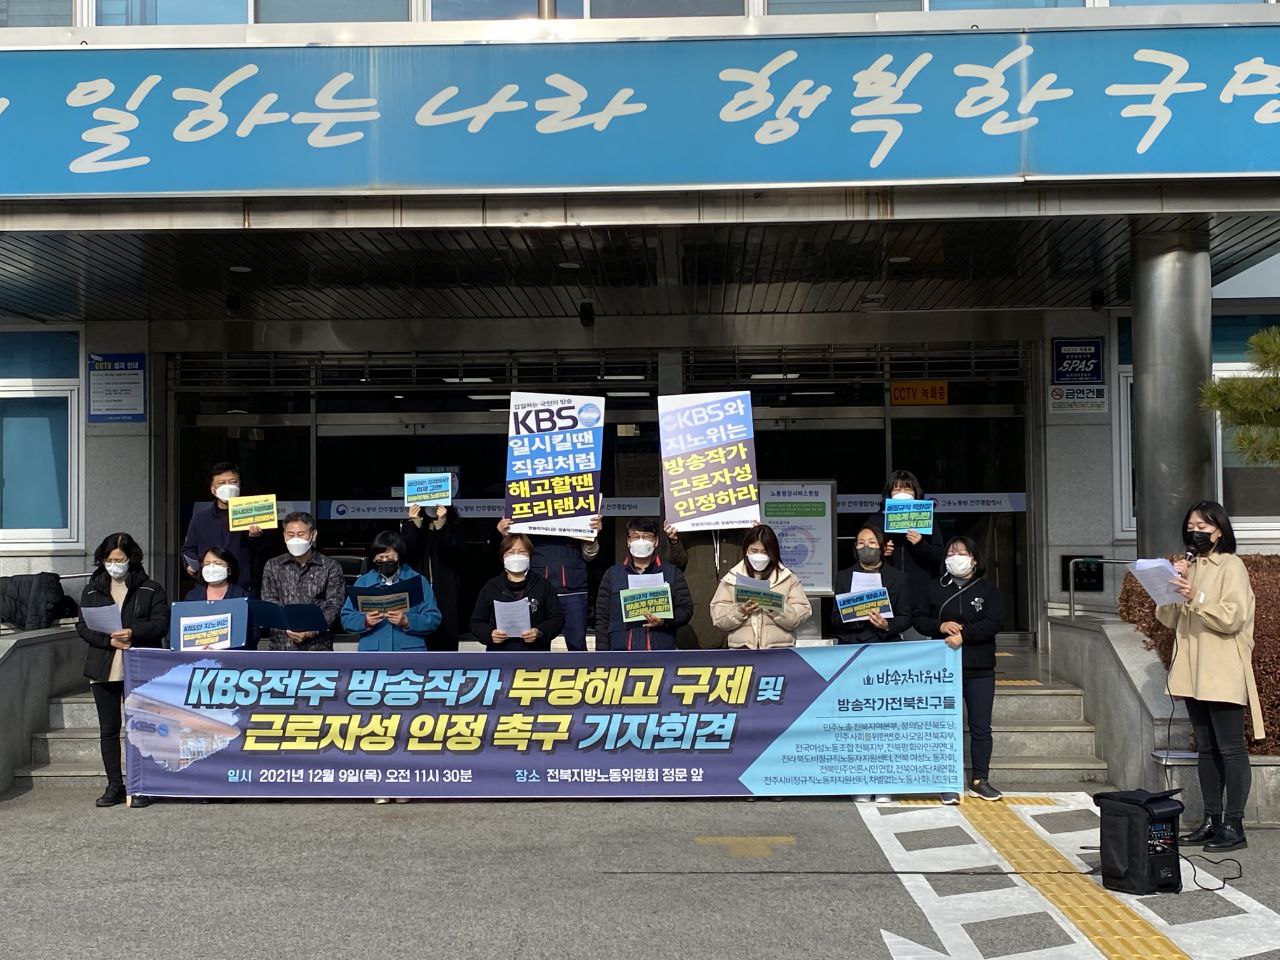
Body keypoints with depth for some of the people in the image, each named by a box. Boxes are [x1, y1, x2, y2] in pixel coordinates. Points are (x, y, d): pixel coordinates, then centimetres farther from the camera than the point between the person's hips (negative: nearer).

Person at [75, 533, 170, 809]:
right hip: (104, 670, 3)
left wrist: (132, 633, -22)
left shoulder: (151, 589, 4)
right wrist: (109, 640, -13)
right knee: (108, 729, 7)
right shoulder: (92, 591, 11)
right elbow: (83, 627, 3)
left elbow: (161, 624, -5)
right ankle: (114, 786, 16)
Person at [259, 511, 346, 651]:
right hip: (280, 644, 2)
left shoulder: (331, 567, 5)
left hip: (317, 645, -1)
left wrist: (312, 632, -17)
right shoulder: (273, 566, 12)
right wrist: (288, 629, -14)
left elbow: (334, 606, -1)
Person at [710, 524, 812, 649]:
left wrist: (776, 608, -11)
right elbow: (717, 618, 7)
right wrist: (740, 612, -8)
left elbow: (802, 614, 3)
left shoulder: (789, 578, 12)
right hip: (741, 648, 0)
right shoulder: (731, 579, 13)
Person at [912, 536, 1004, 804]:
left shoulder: (989, 590, 5)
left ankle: (980, 781, 14)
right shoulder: (936, 588, 10)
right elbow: (918, 618, 8)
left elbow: (993, 623, -8)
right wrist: (940, 626, -10)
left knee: (981, 728, 4)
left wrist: (964, 634, -20)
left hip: (980, 669, 0)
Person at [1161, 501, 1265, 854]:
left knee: (1230, 748, -5)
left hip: (1223, 673, -7)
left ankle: (1234, 826, -2)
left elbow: (1233, 617, -15)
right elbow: (1167, 619, 12)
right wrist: (1172, 588, -3)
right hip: (1193, 673, 7)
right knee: (1206, 749, 11)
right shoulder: (1188, 567, 16)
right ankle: (1212, 820, 17)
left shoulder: (1231, 566, -5)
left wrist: (1196, 598, -24)